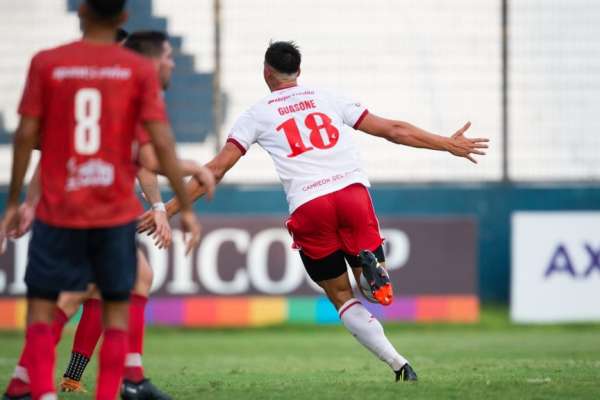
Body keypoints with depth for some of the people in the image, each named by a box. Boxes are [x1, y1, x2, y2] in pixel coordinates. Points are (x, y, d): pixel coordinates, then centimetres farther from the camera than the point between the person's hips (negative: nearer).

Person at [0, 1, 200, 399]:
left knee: (40, 306, 8)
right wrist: (186, 209, 0)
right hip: (116, 213, 0)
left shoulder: (46, 64, -2)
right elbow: (162, 143, -7)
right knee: (117, 309, 13)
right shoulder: (140, 70, -2)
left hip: (57, 212, 0)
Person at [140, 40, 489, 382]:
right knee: (372, 284, 15)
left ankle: (397, 363, -8)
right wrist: (448, 144, 32)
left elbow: (217, 169, 11)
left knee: (341, 295, 11)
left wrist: (169, 209, 16)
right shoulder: (327, 99, 21)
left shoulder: (257, 115, 16)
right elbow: (392, 130, 22)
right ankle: (369, 263, -23)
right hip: (352, 190, 1)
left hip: (309, 206, -1)